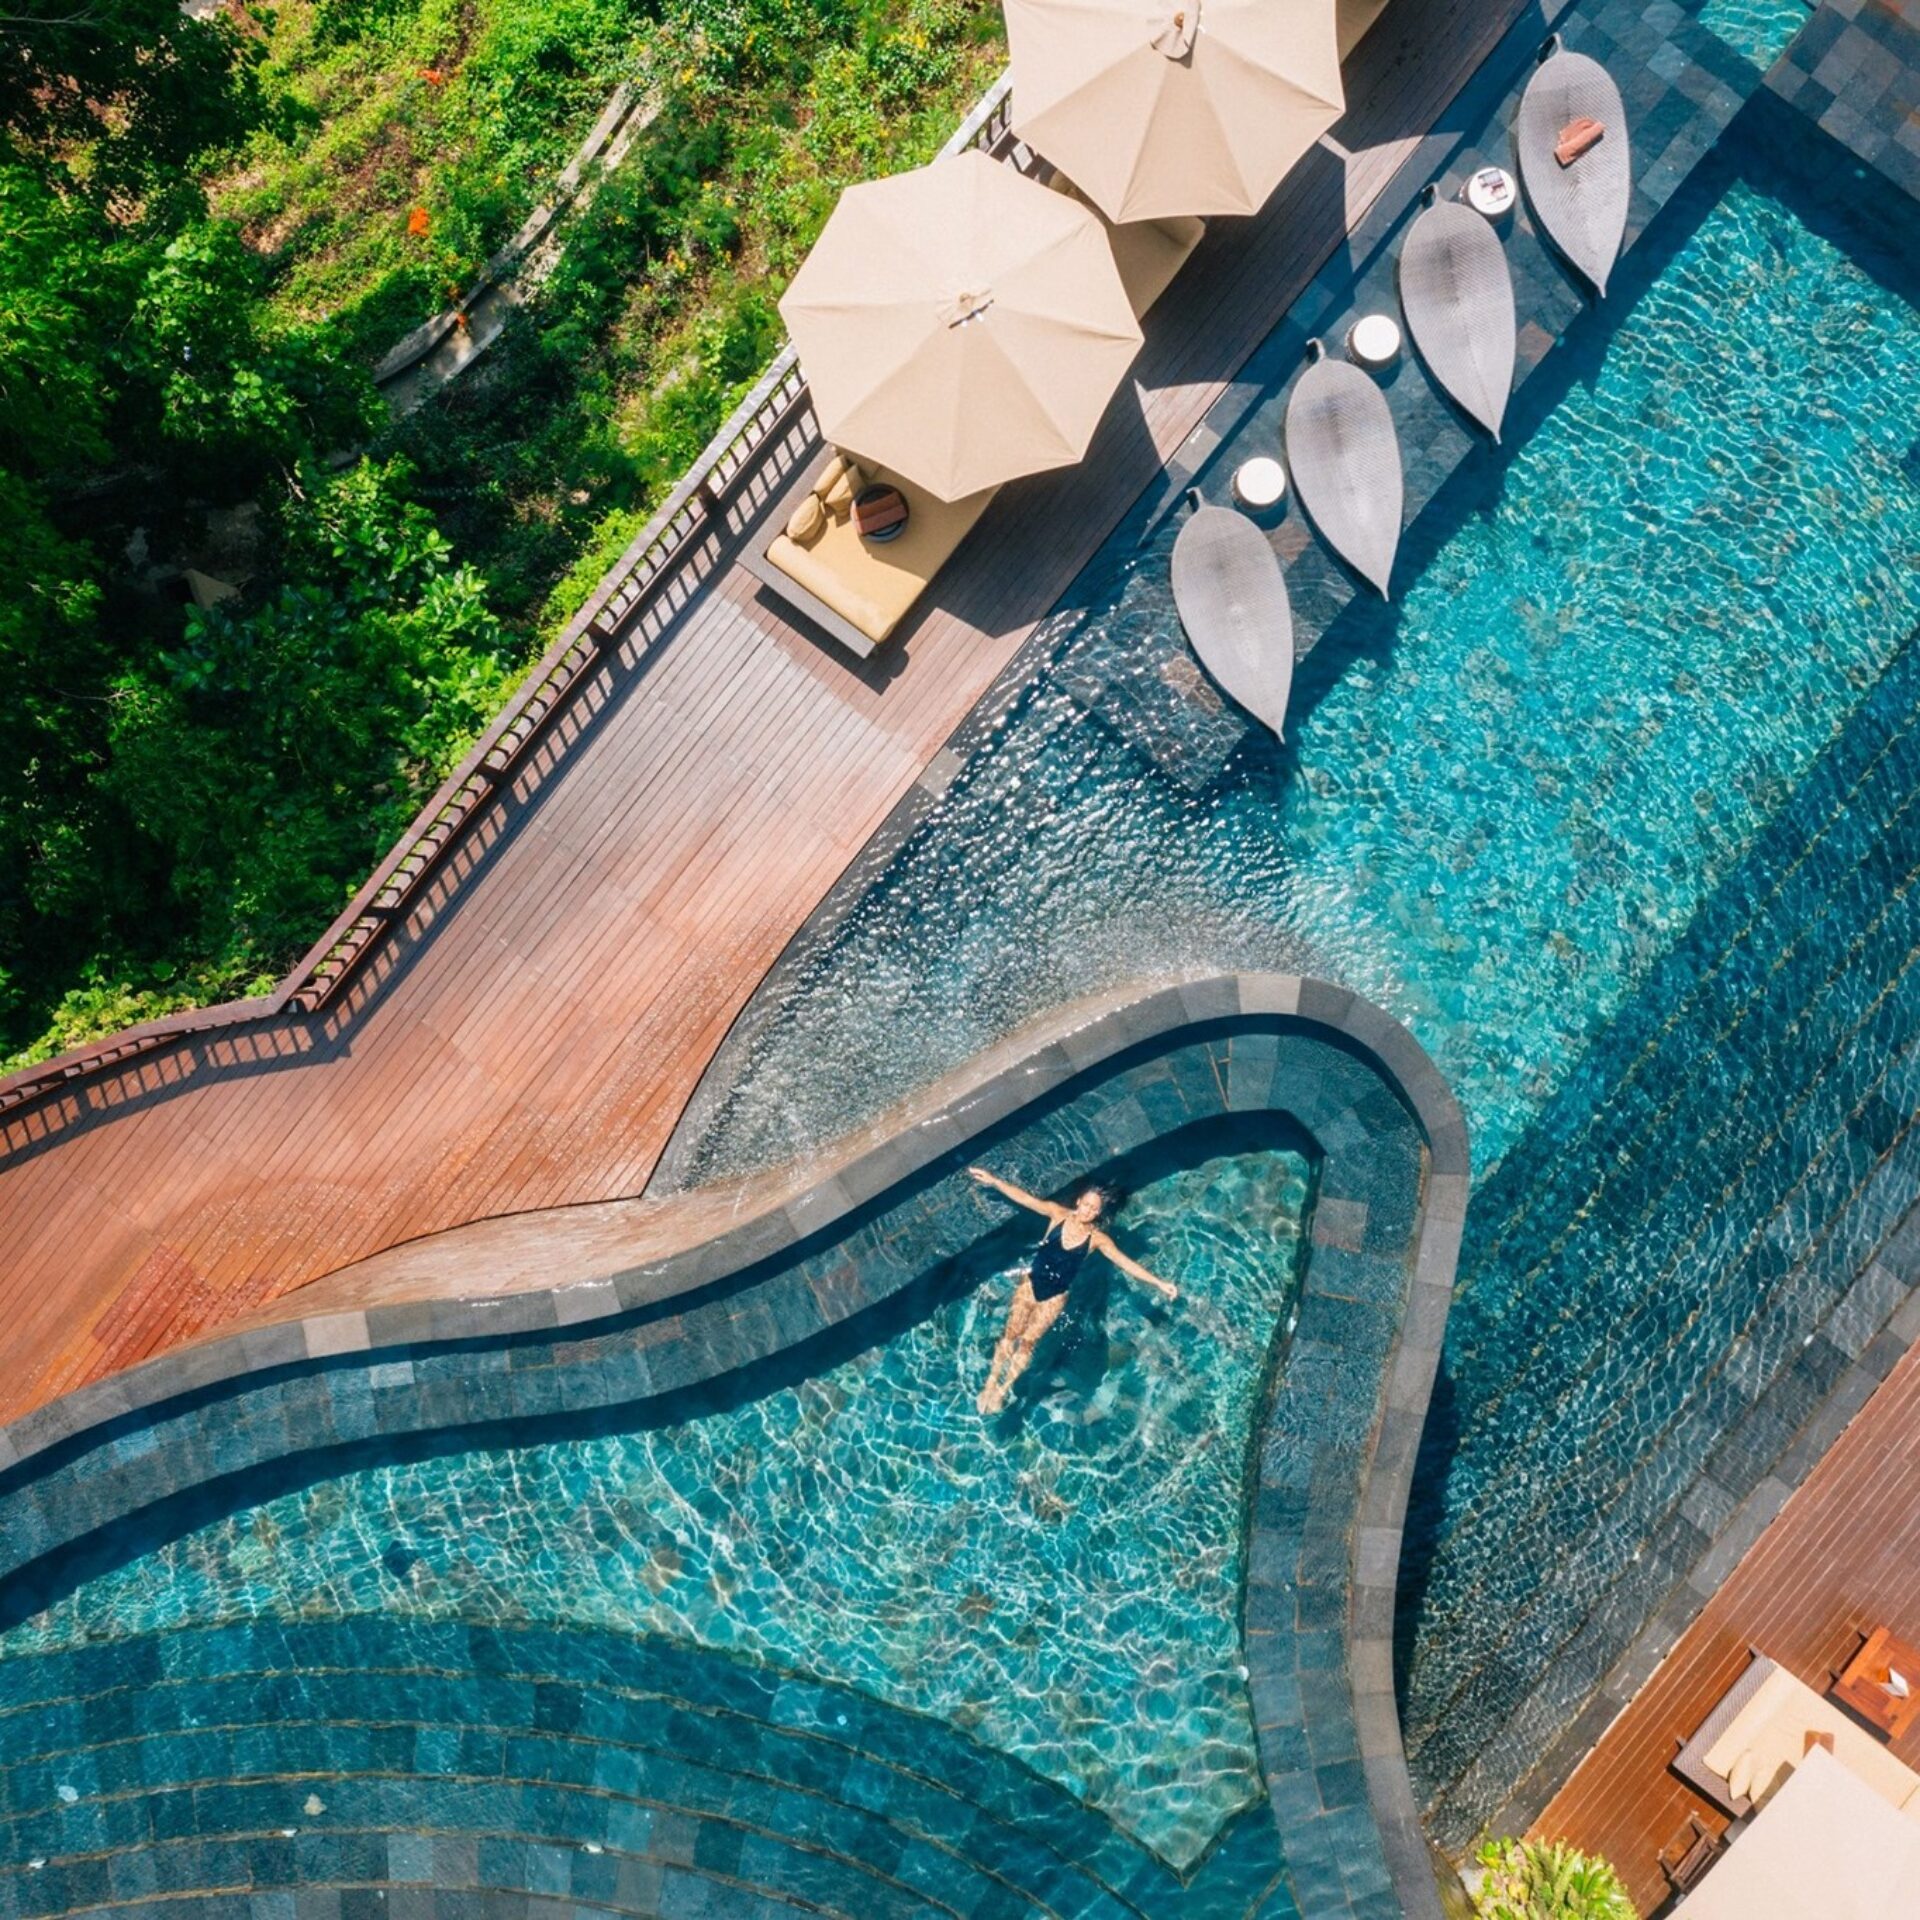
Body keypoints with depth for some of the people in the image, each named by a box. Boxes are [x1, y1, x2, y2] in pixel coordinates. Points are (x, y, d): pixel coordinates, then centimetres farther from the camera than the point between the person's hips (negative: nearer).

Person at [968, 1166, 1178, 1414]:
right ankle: (990, 1383, 9)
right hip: (1032, 1281, 1)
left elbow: (1126, 1263, -15)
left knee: (1028, 1341, -4)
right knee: (1011, 1333, -4)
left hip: (1056, 1295, -1)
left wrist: (1159, 1283, -22)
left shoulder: (1097, 1238, -12)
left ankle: (1002, 1390, 11)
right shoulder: (1059, 1214, -10)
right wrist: (993, 1180, -19)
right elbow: (1025, 1198, -13)